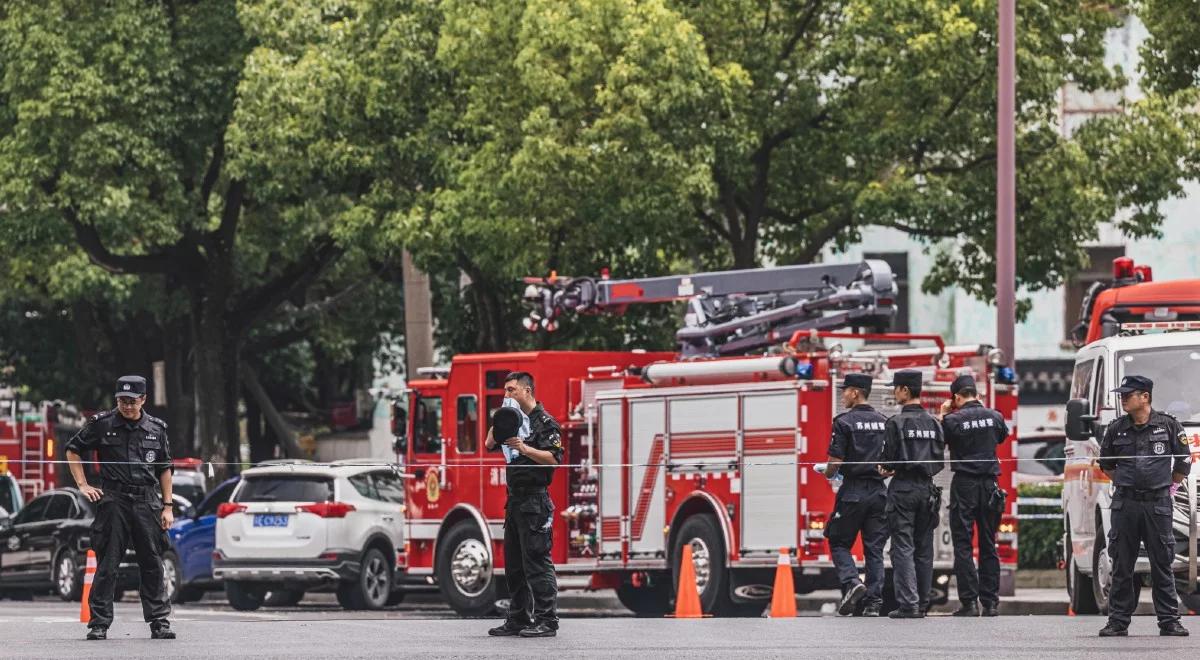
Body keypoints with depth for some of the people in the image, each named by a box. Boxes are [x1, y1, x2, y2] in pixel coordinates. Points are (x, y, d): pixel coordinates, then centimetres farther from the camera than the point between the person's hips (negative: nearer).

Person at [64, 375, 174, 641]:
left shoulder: (156, 428, 9)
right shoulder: (102, 424, 2)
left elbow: (164, 469, 16)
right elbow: (73, 450, 13)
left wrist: (167, 506, 11)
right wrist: (83, 485, 5)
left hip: (147, 501, 2)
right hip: (113, 500, -2)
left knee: (152, 564, 3)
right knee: (107, 564, -3)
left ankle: (159, 622, 8)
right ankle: (99, 624, 1)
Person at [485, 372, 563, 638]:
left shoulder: (544, 422, -8)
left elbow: (553, 457, -17)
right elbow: (490, 443, 13)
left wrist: (524, 448, -24)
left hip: (535, 502, -9)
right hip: (515, 501, 9)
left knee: (537, 562, -10)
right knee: (514, 565, 12)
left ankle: (546, 621, -10)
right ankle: (518, 620, 17)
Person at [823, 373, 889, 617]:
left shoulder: (844, 422, -8)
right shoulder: (884, 422, 9)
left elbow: (836, 460, -12)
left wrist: (828, 473, 8)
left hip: (853, 491, -5)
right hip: (879, 491, 5)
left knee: (839, 542, 8)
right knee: (874, 548, 6)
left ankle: (851, 582, -15)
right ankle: (873, 602, 1)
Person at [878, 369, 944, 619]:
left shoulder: (896, 423, -10)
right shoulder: (933, 423, 7)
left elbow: (888, 461, -12)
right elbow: (940, 461, 9)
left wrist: (886, 469, 9)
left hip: (903, 488, -6)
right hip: (927, 490, 6)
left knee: (903, 548, -5)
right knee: (924, 549, 11)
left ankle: (908, 604, -12)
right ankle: (922, 604, 14)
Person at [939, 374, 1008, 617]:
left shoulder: (953, 420, -10)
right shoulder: (994, 417, 1)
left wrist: (943, 415, 9)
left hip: (964, 485, -4)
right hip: (989, 484, 4)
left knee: (963, 545, -1)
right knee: (988, 545, 11)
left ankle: (969, 602, -7)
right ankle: (991, 602, 10)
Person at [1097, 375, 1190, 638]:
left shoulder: (1168, 426, 0)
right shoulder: (1116, 429, 6)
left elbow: (1184, 463, 8)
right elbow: (1106, 464, 20)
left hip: (1157, 504, -2)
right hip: (1125, 505, 2)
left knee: (1162, 565, 1)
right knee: (1121, 567, 3)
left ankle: (1169, 621, 5)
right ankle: (1118, 622, 7)